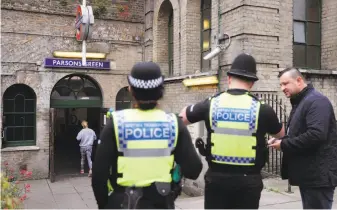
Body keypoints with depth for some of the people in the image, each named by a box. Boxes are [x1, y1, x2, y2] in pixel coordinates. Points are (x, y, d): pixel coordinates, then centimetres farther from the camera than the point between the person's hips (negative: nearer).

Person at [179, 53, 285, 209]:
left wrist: (189, 108, 34)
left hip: (216, 177, 1)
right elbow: (281, 134, 13)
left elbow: (181, 118, 12)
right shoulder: (261, 108, -7)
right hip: (248, 180, -1)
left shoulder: (210, 104, -5)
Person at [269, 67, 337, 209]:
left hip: (319, 175, -10)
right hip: (308, 174, 10)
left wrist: (284, 144, -19)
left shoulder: (317, 101, -15)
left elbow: (316, 134, -28)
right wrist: (281, 140, 2)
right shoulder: (299, 102, 16)